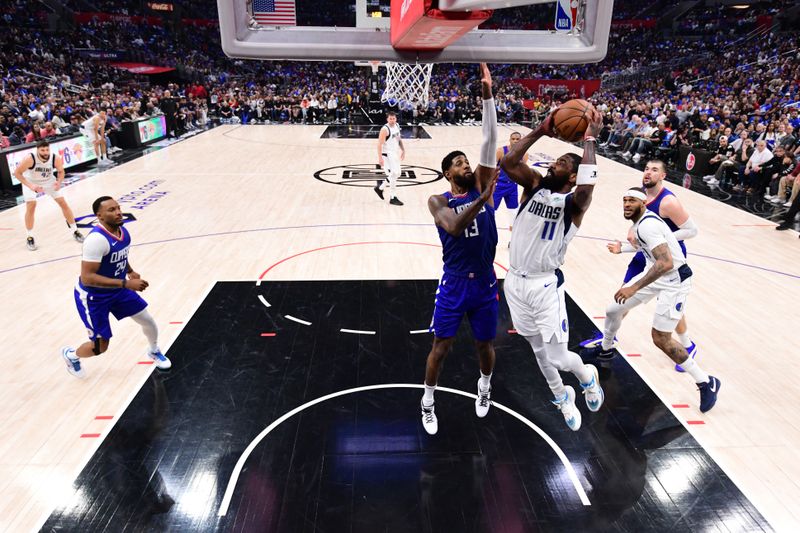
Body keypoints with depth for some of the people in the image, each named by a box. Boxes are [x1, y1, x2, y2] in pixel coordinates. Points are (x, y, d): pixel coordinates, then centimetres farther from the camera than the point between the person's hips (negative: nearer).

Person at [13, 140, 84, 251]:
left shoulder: (56, 159, -26)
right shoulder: (30, 159, -34)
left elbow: (61, 171, -6)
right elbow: (17, 172, -23)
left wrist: (59, 182, -26)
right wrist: (30, 186, -35)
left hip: (48, 181, 3)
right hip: (31, 182, -3)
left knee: (63, 203, 0)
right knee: (31, 206, -13)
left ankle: (75, 231, 14)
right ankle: (29, 237, 2)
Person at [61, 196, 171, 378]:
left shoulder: (123, 231, -6)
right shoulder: (97, 239, -32)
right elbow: (87, 278, -35)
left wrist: (130, 271, -1)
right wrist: (126, 283, -37)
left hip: (117, 289, 7)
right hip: (93, 297, -7)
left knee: (148, 320, 8)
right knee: (100, 346, 0)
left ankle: (154, 352, 39)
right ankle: (70, 354, 35)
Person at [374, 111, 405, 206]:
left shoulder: (397, 126, 6)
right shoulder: (385, 129, -19)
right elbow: (379, 144, -21)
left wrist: (403, 150, 15)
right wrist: (380, 158, -26)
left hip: (395, 153, 9)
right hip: (387, 155, -9)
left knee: (397, 174, 17)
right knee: (394, 175, -10)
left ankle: (380, 187, 31)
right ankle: (392, 198, 1)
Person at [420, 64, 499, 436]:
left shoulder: (480, 186, 0)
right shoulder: (438, 201, -7)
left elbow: (489, 143, -10)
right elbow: (454, 226, -27)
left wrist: (487, 95, -17)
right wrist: (483, 199, -35)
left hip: (485, 282, 3)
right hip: (454, 282, -2)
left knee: (485, 344, 16)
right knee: (441, 346, 4)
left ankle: (484, 386, 46)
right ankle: (427, 401, 26)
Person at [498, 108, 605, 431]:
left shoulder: (574, 202, -11)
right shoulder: (534, 185, 2)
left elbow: (588, 185, -34)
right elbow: (508, 162, -12)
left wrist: (590, 140, -25)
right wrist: (541, 131, -13)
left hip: (546, 286, -5)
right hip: (515, 282, 5)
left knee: (557, 357, 0)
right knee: (539, 351, 19)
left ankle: (587, 376, 36)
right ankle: (562, 398, 45)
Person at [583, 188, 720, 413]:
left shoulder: (647, 225, -26)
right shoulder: (642, 221, 3)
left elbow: (666, 263, -36)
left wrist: (634, 288, -38)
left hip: (674, 280, -9)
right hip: (656, 274, 9)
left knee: (660, 338, -10)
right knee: (613, 310, 12)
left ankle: (707, 383, 8)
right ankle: (605, 348, 40)